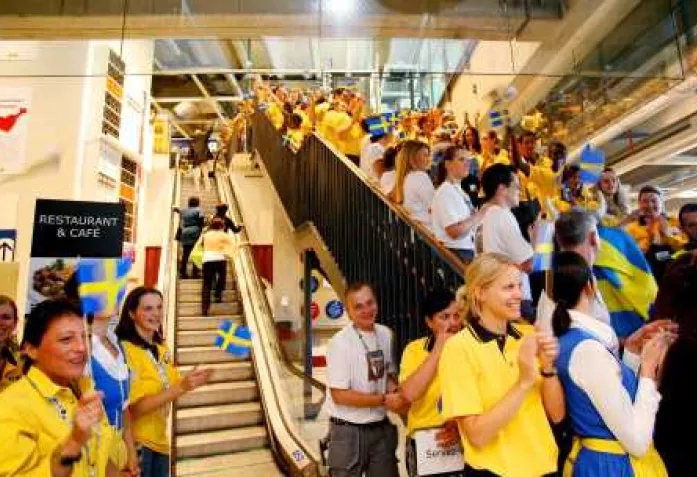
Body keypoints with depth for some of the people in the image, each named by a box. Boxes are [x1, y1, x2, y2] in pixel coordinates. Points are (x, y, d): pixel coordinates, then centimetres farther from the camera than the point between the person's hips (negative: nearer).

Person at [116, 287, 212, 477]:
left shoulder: (162, 348, 4)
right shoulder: (125, 350, -18)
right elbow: (133, 408, -22)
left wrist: (189, 383, -7)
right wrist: (180, 388, -27)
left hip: (160, 441, 7)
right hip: (136, 443, -7)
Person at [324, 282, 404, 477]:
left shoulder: (385, 334, -1)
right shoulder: (340, 343, -19)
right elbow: (340, 395, -19)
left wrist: (394, 391, -9)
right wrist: (384, 400, -17)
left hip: (382, 428, 6)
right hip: (349, 431, -5)